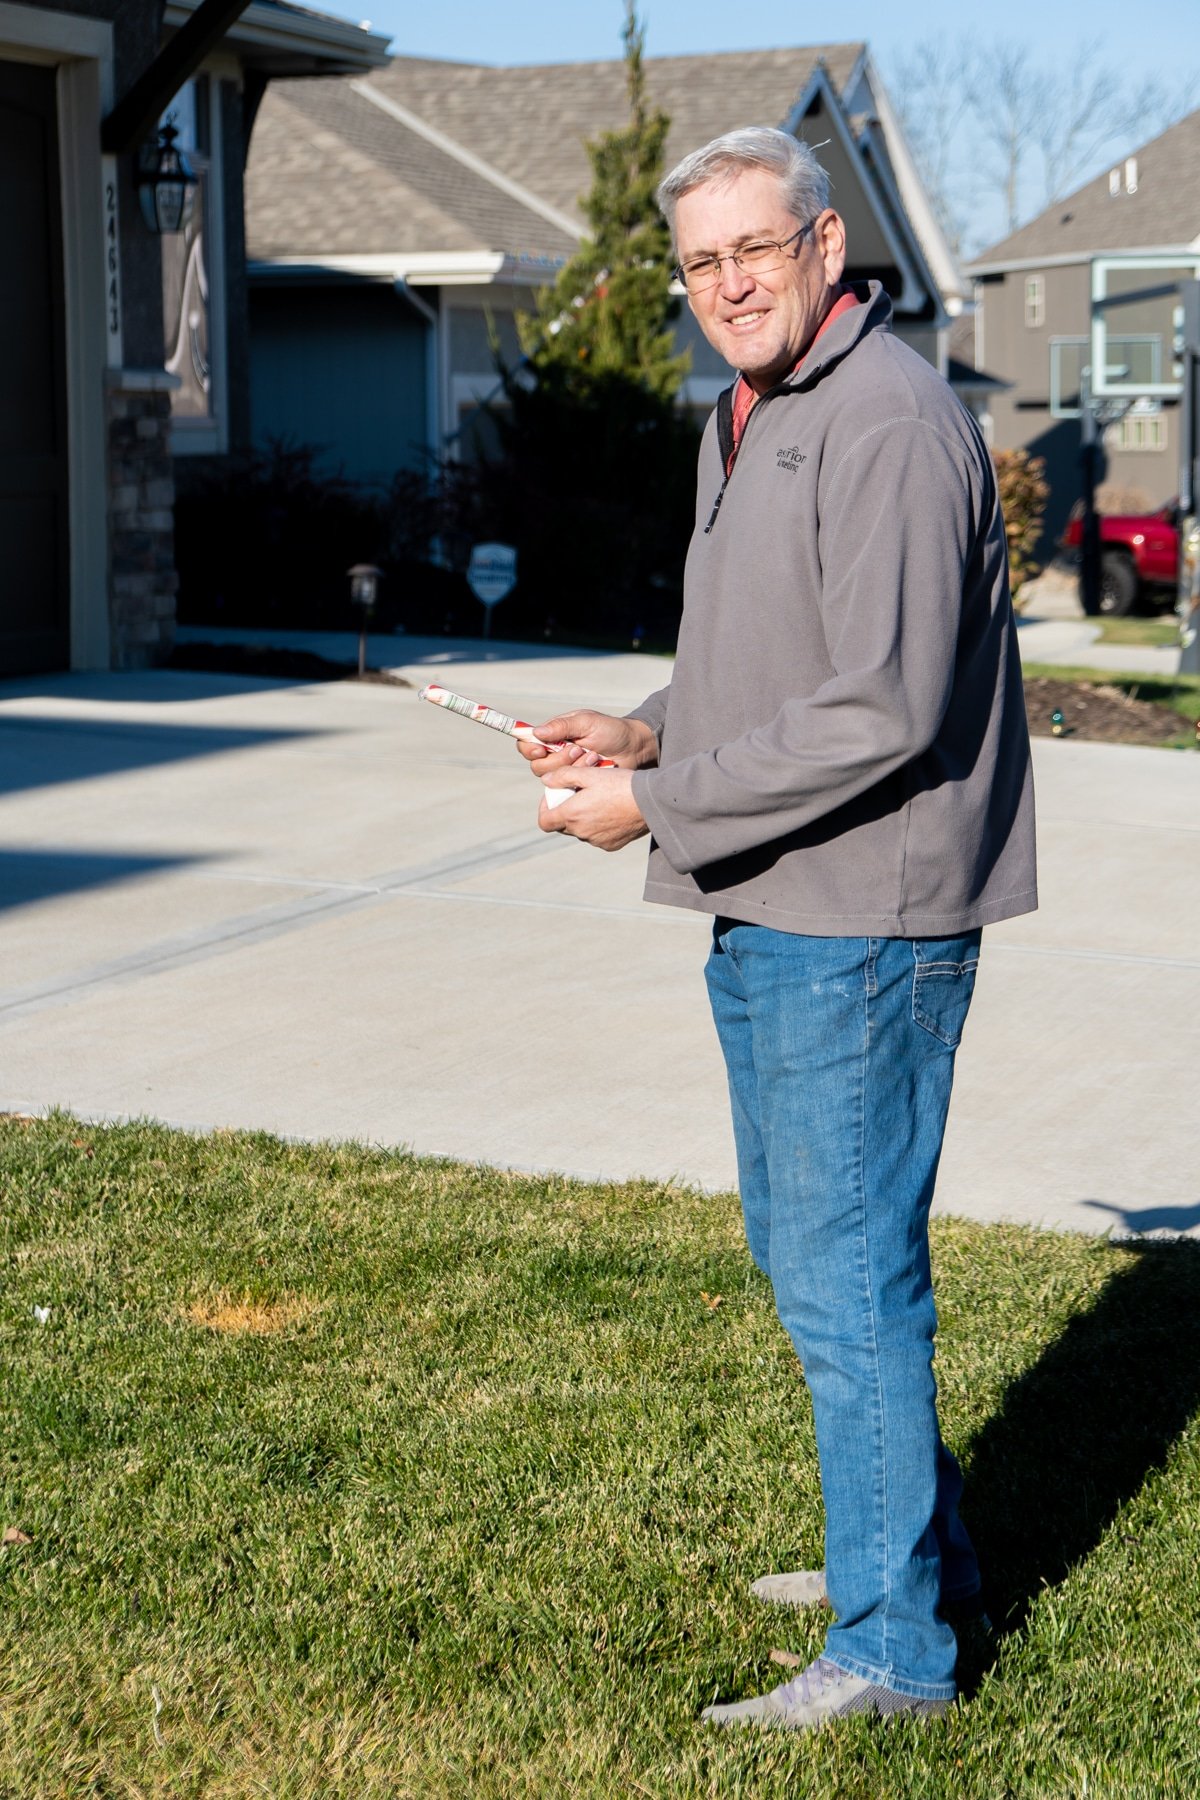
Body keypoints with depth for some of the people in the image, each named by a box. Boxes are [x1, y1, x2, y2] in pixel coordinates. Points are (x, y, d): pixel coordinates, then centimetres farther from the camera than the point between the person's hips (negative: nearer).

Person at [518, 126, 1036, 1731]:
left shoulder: (891, 424, -17)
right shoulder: (747, 422, 16)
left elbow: (884, 710, -25)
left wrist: (660, 805, -19)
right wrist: (646, 731, 6)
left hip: (863, 926, -10)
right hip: (769, 921, 11)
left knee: (845, 1274, -4)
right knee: (801, 1245, 20)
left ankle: (893, 1645, 8)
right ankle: (919, 1539, 36)